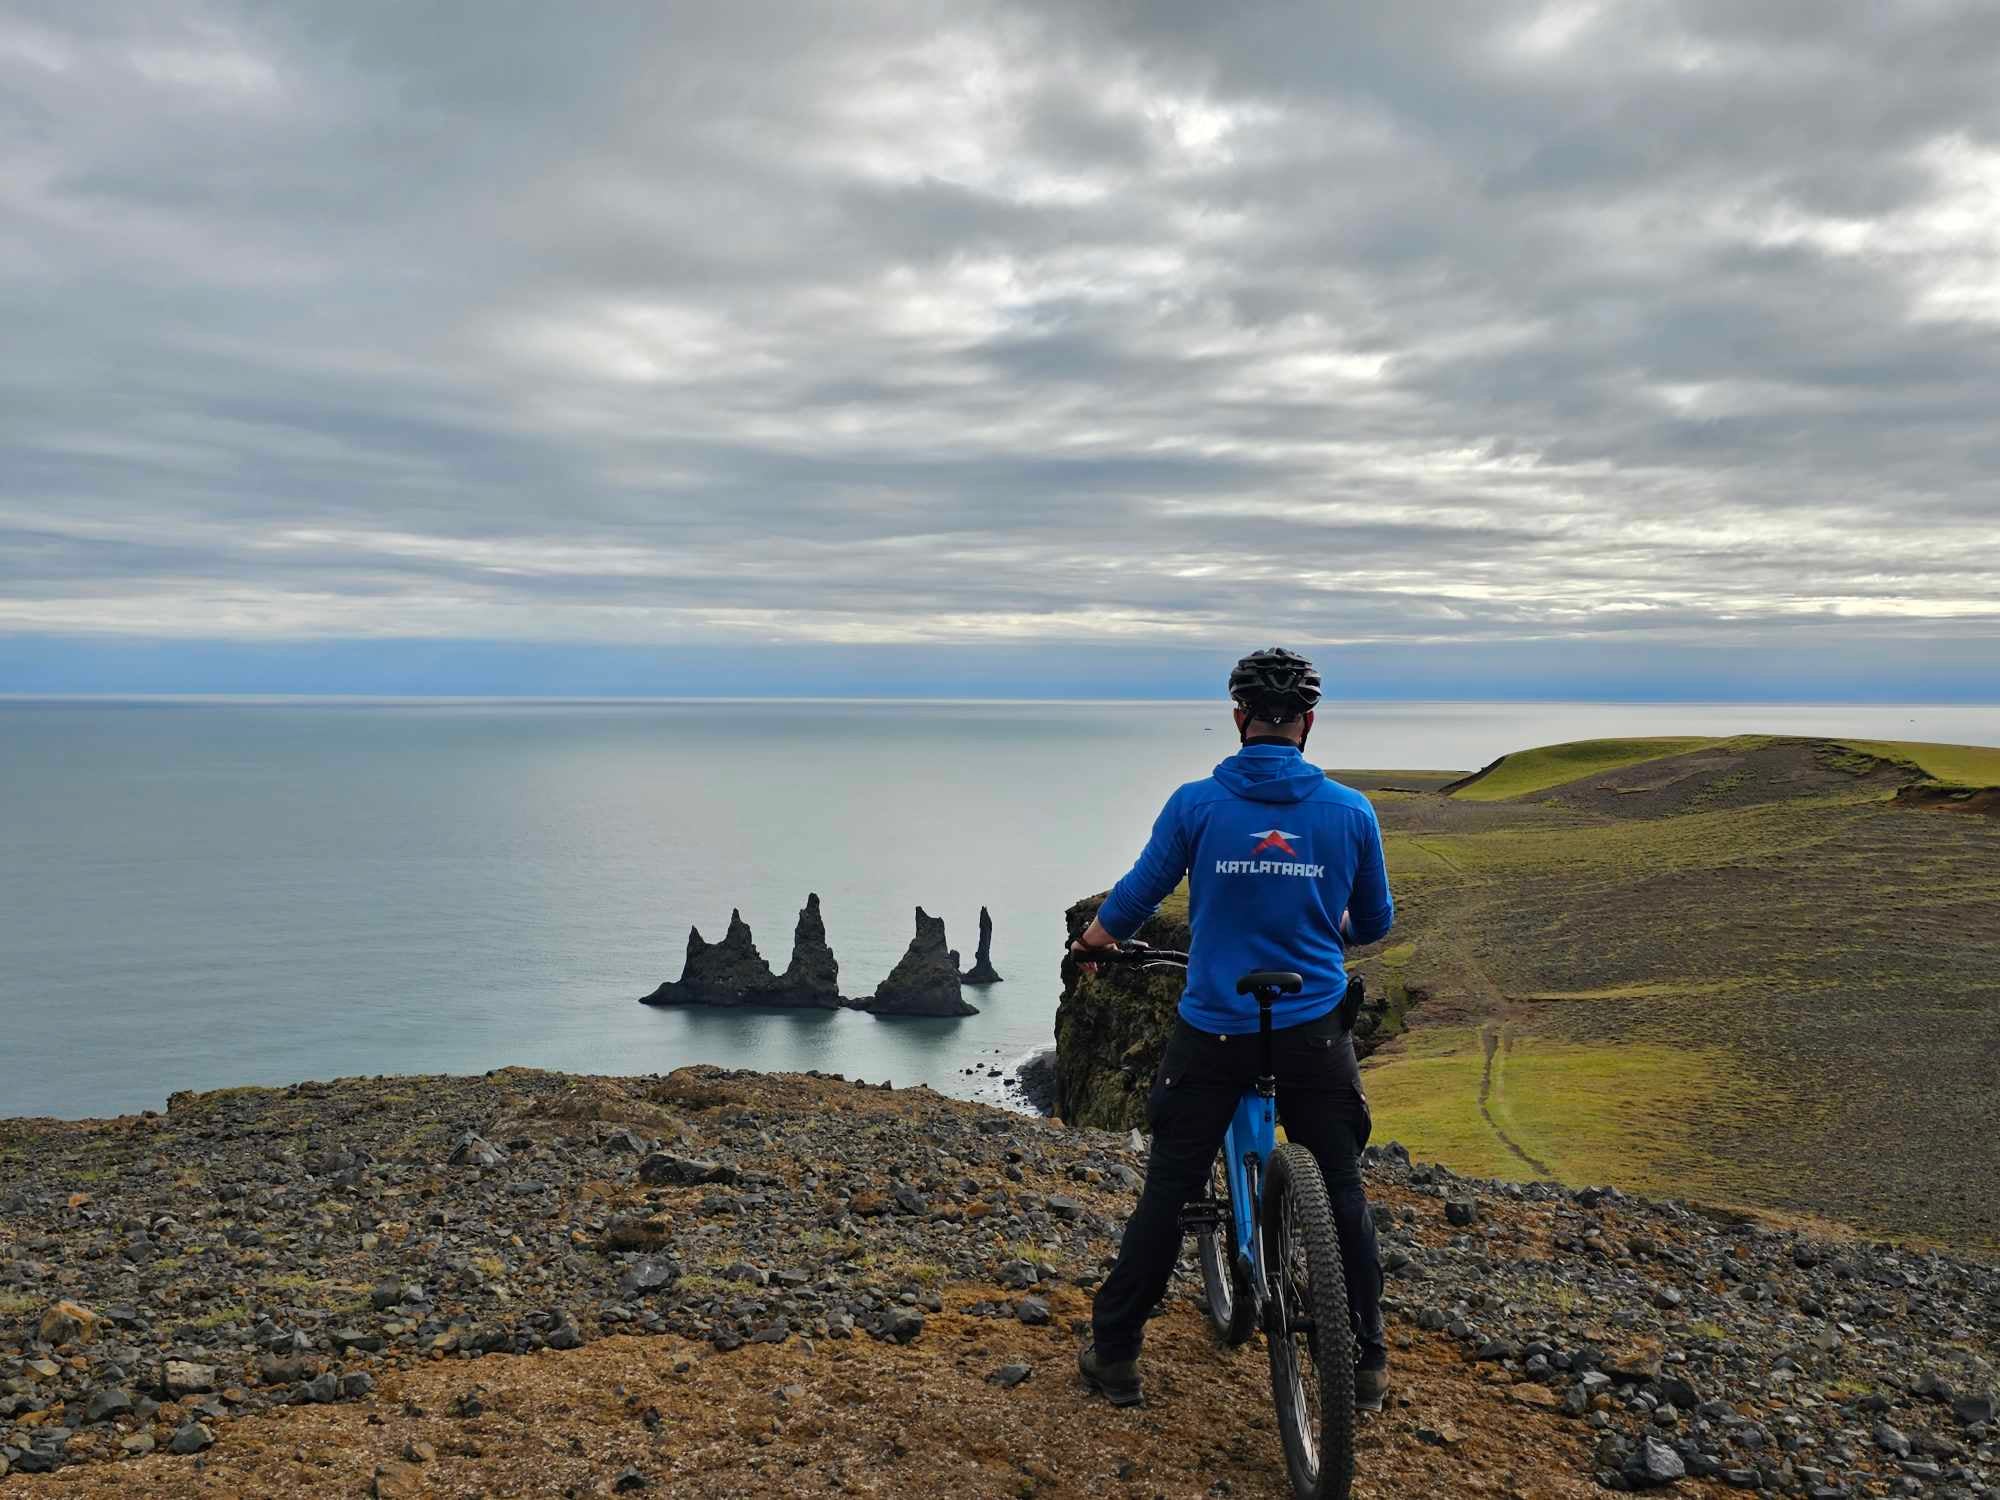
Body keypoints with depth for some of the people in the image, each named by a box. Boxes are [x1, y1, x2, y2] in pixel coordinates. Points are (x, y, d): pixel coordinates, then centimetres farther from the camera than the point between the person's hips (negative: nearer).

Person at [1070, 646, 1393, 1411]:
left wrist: (1089, 943, 22)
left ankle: (1114, 1355, 17)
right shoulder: (1350, 811, -3)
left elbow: (1136, 895, 1)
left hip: (1213, 1030, -1)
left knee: (1167, 1192, 9)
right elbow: (1374, 922, 10)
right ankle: (1367, 1362, 23)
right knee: (1342, 1192, 14)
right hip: (1314, 1032, 1)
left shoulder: (1196, 803, -8)